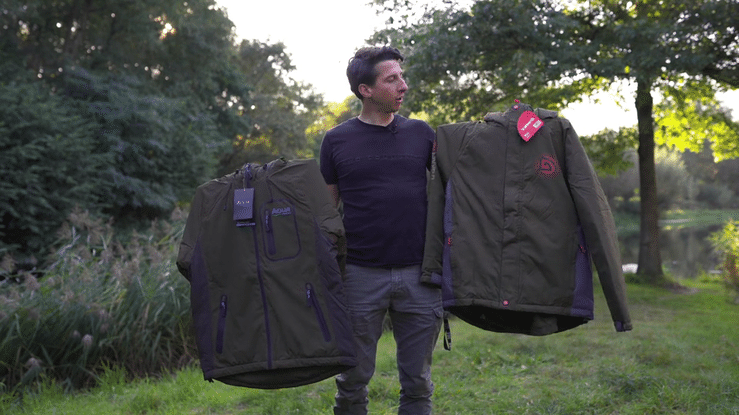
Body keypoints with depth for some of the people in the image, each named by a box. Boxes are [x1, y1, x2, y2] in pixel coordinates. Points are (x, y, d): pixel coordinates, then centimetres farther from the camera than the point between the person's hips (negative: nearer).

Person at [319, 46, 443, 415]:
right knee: (354, 378, 8)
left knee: (417, 382, 9)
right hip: (361, 275, -1)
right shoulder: (337, 141, 4)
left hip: (418, 274, 2)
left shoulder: (422, 133, 8)